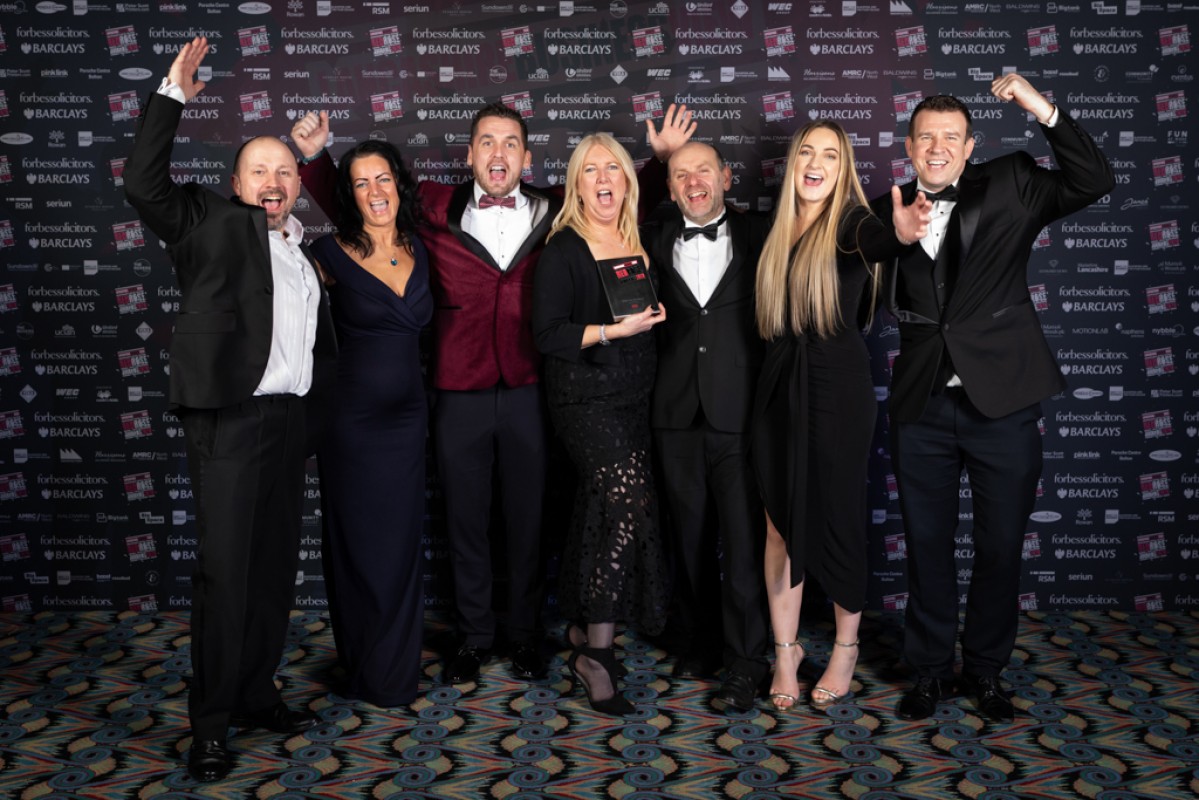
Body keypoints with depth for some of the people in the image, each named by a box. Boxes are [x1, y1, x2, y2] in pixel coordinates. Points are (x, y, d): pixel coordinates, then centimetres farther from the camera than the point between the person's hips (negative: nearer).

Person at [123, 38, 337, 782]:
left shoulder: (303, 248, 19)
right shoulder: (210, 223, 4)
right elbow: (145, 182, -11)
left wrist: (317, 406, 15)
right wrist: (173, 96, -11)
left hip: (289, 419, 6)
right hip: (230, 416, -6)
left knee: (277, 566, 11)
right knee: (225, 568, -4)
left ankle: (257, 694, 24)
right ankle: (210, 721, 8)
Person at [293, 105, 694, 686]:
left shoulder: (555, 213, 5)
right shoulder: (435, 210, 5)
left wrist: (663, 156, 11)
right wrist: (315, 156, 7)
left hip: (530, 394, 0)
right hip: (460, 396, 0)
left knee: (528, 519, 10)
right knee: (465, 521, 11)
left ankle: (524, 634, 29)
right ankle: (473, 636, 29)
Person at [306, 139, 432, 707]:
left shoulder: (420, 251, 5)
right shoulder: (332, 255, -7)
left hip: (407, 416, 4)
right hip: (353, 419, -4)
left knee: (403, 545, 11)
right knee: (360, 545, 7)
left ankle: (397, 671, 29)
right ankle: (367, 673, 26)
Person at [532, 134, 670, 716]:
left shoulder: (639, 242, 13)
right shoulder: (563, 249, -6)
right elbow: (547, 334, -13)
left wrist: (654, 315, 6)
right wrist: (612, 330, -18)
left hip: (634, 397, 6)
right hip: (585, 399, -6)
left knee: (599, 515, 11)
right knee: (628, 501, -19)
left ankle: (583, 634, 25)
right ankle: (596, 651, -9)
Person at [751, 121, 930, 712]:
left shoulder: (849, 219, -5)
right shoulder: (779, 230, 9)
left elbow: (870, 242, -30)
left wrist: (900, 234, -53)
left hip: (837, 384, -4)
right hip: (780, 384, 4)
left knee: (836, 515, 5)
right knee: (780, 522, 8)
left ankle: (846, 648, 25)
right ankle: (786, 649, 23)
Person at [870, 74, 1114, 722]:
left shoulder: (1008, 186, 3)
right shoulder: (886, 213, 6)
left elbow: (1094, 182, -8)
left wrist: (1044, 112, -16)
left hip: (1002, 401, -1)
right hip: (921, 407, 1)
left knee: (1001, 547, 9)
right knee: (927, 546, 10)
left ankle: (986, 670, 28)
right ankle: (930, 669, 27)